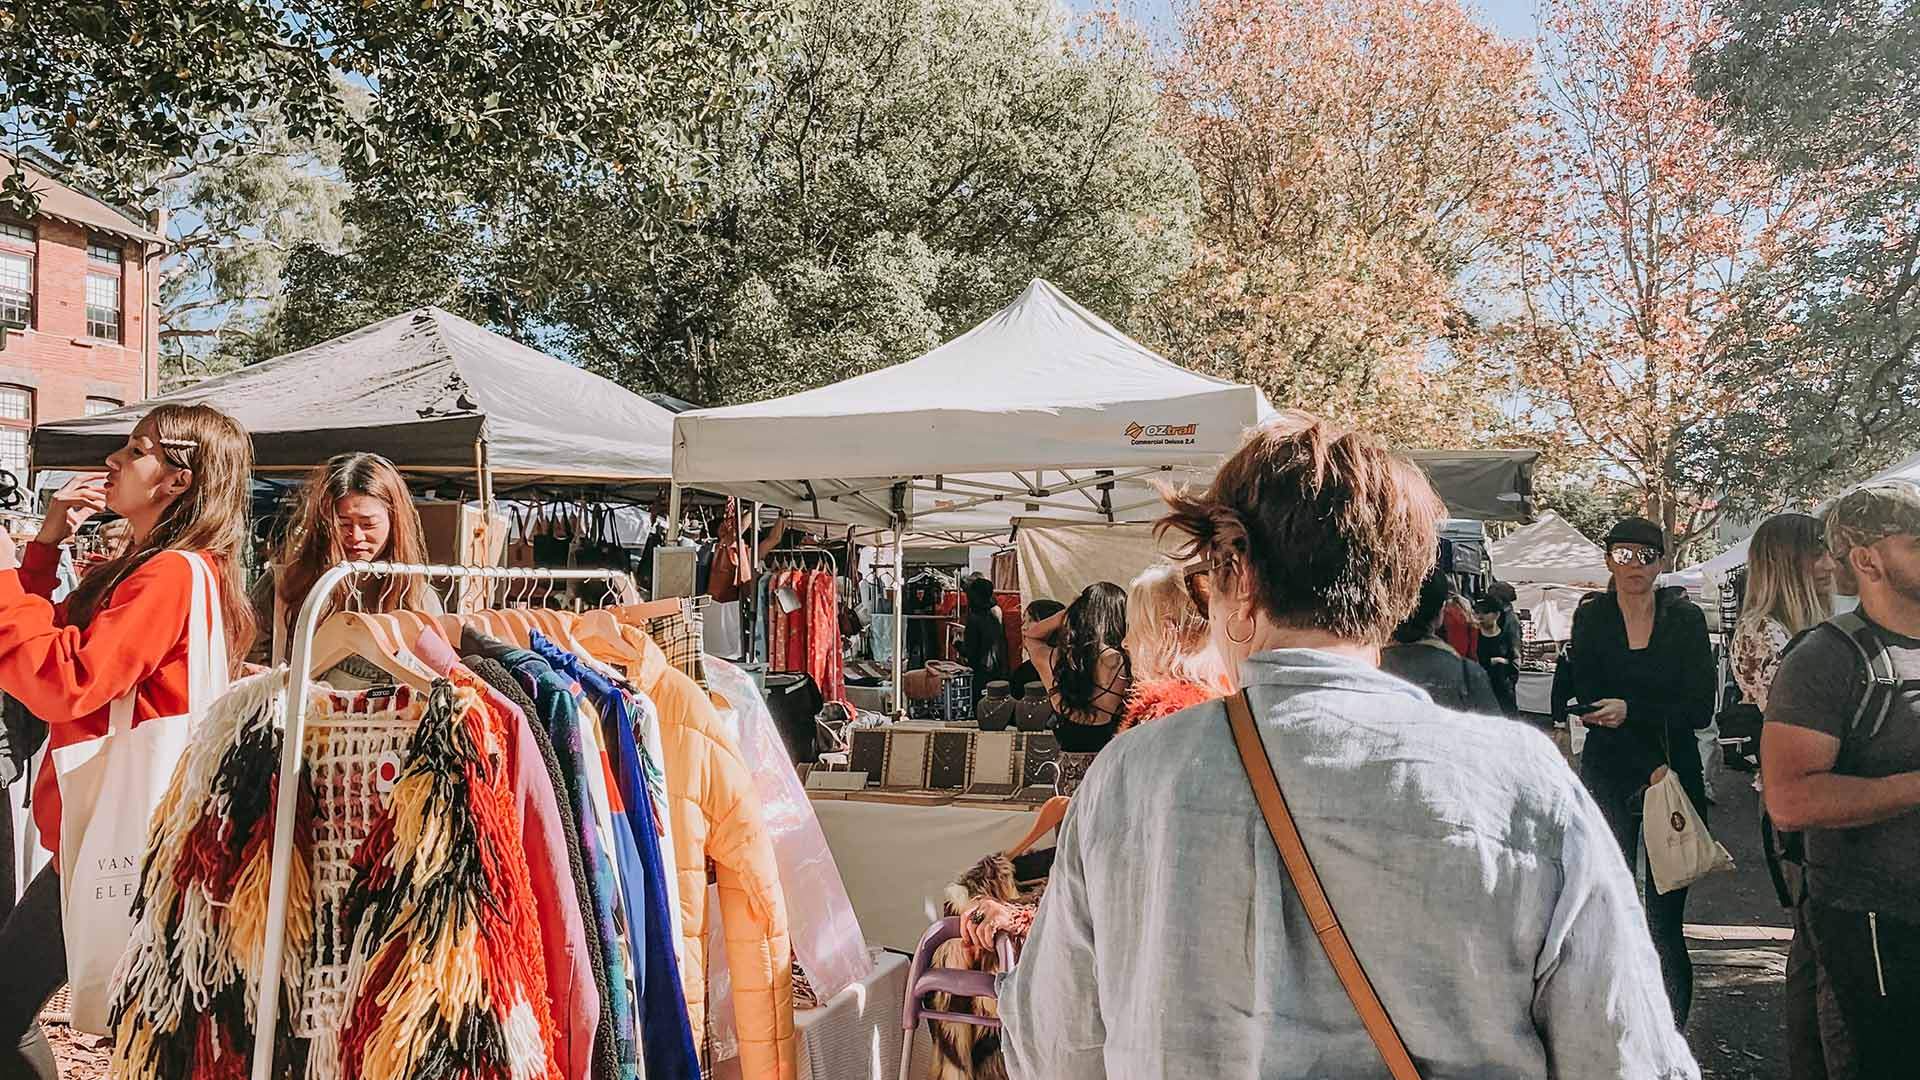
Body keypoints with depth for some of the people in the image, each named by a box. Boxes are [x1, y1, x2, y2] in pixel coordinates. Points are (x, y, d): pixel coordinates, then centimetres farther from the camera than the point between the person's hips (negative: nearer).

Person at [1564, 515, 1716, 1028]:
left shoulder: (1686, 619, 2)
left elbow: (1700, 708, -6)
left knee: (1665, 918, -3)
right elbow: (1590, 702, -5)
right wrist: (1651, 766, -13)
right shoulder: (1591, 617, 2)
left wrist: (1630, 711, -18)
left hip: (1676, 775, 0)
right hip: (1609, 775, 1)